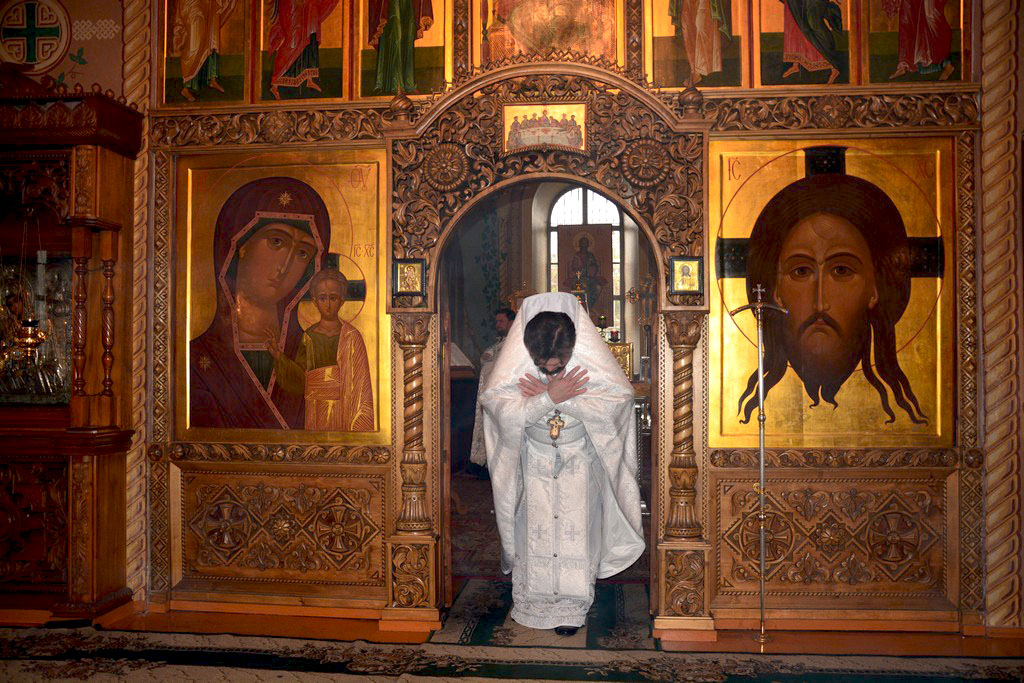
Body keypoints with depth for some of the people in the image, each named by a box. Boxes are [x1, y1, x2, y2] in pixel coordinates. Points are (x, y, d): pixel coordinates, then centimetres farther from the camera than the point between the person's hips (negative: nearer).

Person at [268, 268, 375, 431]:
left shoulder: (351, 337, -3)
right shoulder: (309, 336, 6)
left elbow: (359, 383, -5)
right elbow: (300, 379, 5)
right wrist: (279, 357, -7)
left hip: (344, 410, -2)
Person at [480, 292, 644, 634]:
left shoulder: (591, 356, -23)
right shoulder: (514, 359, -22)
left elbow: (620, 398, -26)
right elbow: (497, 406, -26)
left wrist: (558, 398, -31)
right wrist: (551, 397, -36)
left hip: (579, 457, 0)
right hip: (534, 459, 1)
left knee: (576, 529, 6)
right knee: (533, 529, 9)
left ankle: (571, 607, 23)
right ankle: (533, 601, 28)